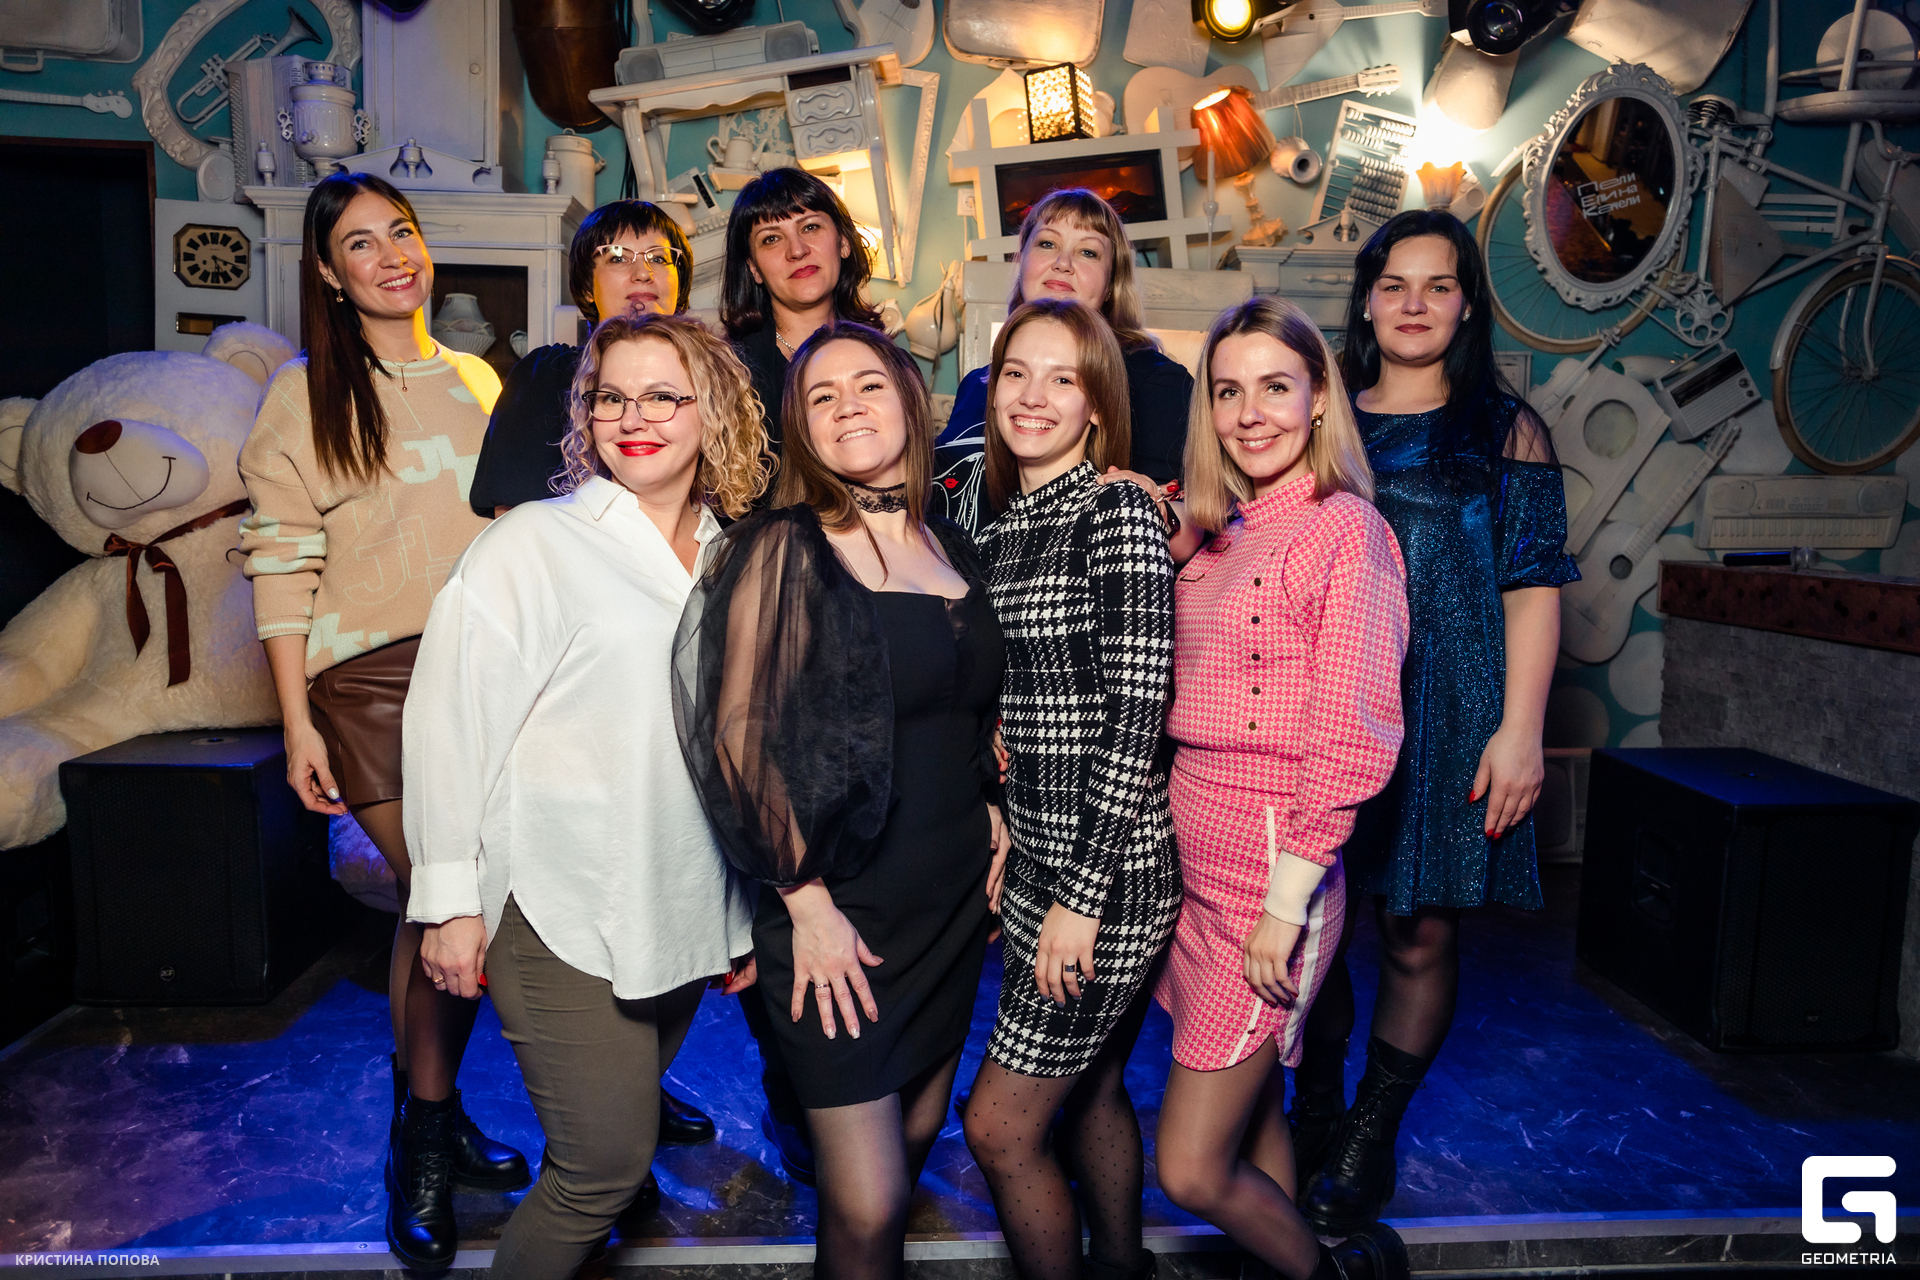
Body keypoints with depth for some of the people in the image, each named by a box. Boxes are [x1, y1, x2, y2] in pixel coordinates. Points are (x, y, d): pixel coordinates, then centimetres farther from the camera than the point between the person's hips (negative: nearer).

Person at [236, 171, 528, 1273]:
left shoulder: (478, 381, 15)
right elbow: (281, 565, -3)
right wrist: (297, 722, -8)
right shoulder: (307, 393, 1)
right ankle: (424, 1144, 13)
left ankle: (433, 1114, 25)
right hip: (374, 679, -4)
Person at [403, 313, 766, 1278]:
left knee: (620, 1139, 16)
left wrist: (753, 910, 18)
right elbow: (450, 720, -9)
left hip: (685, 910, 5)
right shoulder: (532, 545, -7)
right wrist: (451, 901, -10)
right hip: (563, 910, -5)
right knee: (606, 1165, -2)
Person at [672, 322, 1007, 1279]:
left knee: (919, 1131, 19)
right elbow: (742, 738, -13)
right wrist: (806, 903, -15)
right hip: (843, 905, -6)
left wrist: (993, 813, 6)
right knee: (867, 1202, -3)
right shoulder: (785, 550, -9)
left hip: (955, 900, 6)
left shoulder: (951, 548, 9)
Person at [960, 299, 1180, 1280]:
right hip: (1035, 863, 8)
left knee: (999, 1125, 2)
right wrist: (1002, 842, 11)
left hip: (1112, 869, -7)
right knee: (1091, 1092, 23)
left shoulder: (1117, 512, -14)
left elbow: (1136, 713, -19)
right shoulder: (999, 525, 10)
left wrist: (1081, 896, -19)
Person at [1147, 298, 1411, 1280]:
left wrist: (1285, 903, -16)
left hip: (1272, 883, -7)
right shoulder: (1219, 538, 11)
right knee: (1249, 1121, 20)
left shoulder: (1343, 530, -11)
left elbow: (1352, 738, -16)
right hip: (1192, 867, 7)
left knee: (1192, 1172, 0)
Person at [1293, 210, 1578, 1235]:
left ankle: (1369, 1141, 22)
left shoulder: (1504, 430, 4)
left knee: (1421, 930, 5)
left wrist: (1520, 728, -10)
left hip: (1446, 716, -2)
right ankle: (1315, 1115, 26)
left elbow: (1533, 587, -1)